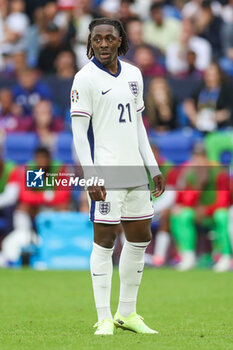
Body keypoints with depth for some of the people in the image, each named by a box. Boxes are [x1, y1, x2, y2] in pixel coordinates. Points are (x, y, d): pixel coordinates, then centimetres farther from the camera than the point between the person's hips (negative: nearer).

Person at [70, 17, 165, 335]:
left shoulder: (133, 75, 13)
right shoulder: (86, 78, -7)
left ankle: (127, 313, 20)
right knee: (105, 240, -6)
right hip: (105, 172, -7)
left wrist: (154, 168, 17)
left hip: (134, 170, 7)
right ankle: (104, 318, -1)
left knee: (140, 238, 10)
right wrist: (91, 176, -18)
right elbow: (78, 131, -10)